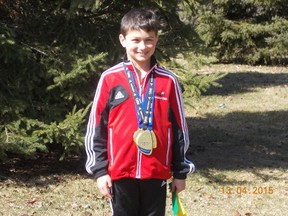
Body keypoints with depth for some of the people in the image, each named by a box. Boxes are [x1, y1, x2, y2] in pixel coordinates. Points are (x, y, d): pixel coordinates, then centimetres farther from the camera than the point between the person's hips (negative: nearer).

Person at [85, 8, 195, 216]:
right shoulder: (110, 79, -3)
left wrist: (180, 171, 8)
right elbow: (96, 128, 1)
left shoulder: (169, 81, 1)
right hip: (120, 173, -1)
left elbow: (179, 129, 6)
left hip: (157, 173, 1)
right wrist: (100, 169, -2)